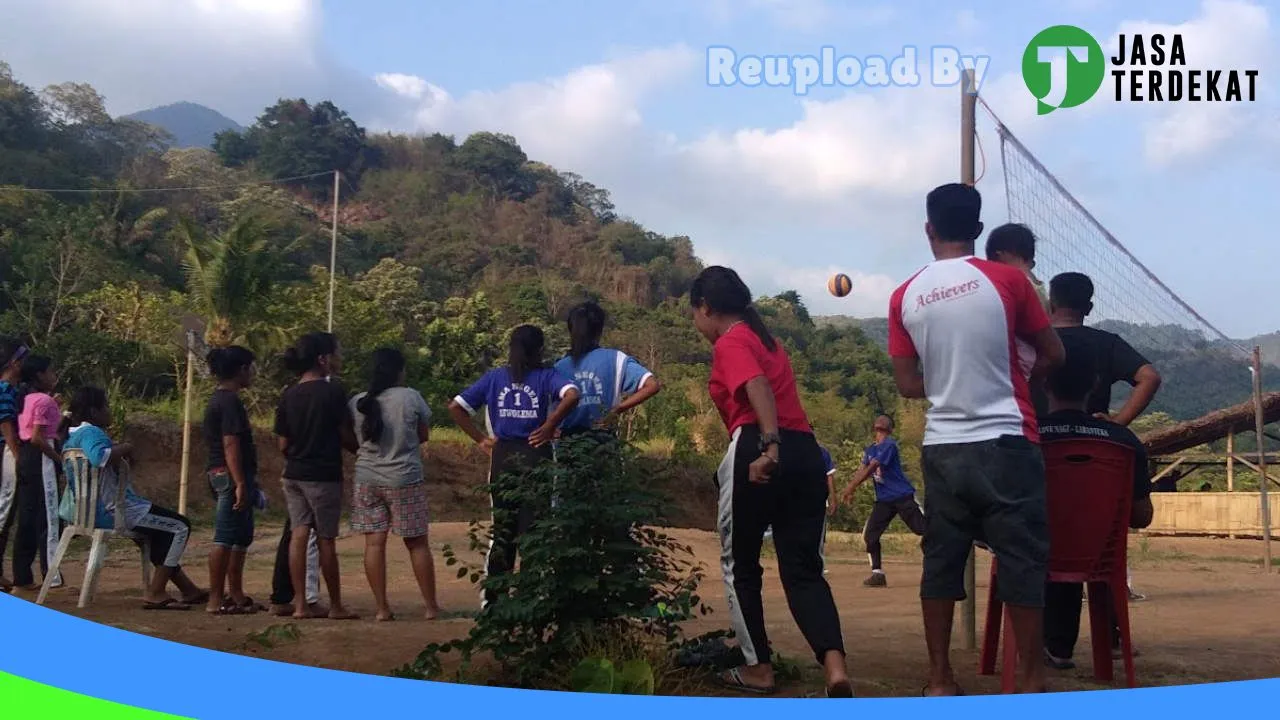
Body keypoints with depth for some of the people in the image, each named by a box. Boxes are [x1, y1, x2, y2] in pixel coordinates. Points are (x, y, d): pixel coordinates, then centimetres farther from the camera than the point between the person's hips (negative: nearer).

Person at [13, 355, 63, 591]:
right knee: (47, 518, -6)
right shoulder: (44, 400, -12)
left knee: (27, 518, 11)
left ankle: (22, 576, 14)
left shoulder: (27, 399, 15)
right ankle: (52, 576, -5)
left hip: (24, 458, 9)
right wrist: (59, 457, -14)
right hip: (40, 459, -9)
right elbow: (37, 438, -19)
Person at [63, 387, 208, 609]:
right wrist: (125, 448, -21)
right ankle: (155, 593, -5)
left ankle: (188, 590, 31)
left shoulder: (73, 436, 14)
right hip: (114, 510, -11)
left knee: (160, 532, 27)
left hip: (94, 511, 11)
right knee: (180, 527, -3)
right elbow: (99, 456, -40)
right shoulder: (90, 432, -18)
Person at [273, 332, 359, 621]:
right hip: (323, 475, -5)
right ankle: (336, 606, 12)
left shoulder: (288, 395, 5)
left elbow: (282, 445, 7)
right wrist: (360, 449, 11)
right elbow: (347, 437, -9)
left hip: (294, 475, 5)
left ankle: (300, 604, 4)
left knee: (298, 535, 5)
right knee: (326, 540, 2)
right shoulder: (332, 391, -11)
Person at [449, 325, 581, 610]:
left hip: (503, 456, 3)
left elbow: (455, 407, 4)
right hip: (536, 456, -3)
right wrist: (551, 424, -13)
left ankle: (491, 597, 15)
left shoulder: (494, 377, 6)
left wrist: (480, 439, 5)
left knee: (502, 527, 12)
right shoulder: (546, 376, -3)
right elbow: (572, 394, -23)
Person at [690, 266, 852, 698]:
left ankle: (758, 668, 17)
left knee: (739, 564, 11)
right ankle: (835, 665, -18)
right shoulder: (767, 341, 25)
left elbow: (759, 389, -19)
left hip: (758, 452, -7)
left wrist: (769, 446, -33)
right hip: (806, 452, 8)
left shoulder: (730, 343, -1)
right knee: (803, 569, 3)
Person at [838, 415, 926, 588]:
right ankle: (877, 573, 5)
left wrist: (852, 487, -16)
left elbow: (871, 468, -16)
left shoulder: (889, 444, -11)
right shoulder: (870, 449, 16)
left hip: (903, 496, -8)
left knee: (924, 529, -9)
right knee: (870, 535, -1)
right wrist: (850, 488, -3)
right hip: (883, 500, 8)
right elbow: (862, 470, 13)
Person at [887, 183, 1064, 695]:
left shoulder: (904, 297, 3)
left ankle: (940, 680, 15)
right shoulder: (1006, 280, -4)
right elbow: (1053, 355, 4)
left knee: (941, 561, 10)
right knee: (1023, 561, 4)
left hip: (942, 448, 3)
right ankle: (1031, 682, 7)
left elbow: (908, 385, 7)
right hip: (1006, 443, -3)